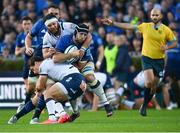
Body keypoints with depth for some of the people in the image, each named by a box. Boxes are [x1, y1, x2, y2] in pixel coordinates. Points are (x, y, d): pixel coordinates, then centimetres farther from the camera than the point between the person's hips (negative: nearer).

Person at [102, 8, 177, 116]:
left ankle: (144, 106, 24)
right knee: (149, 82, -20)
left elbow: (175, 43, 5)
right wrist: (112, 23, 0)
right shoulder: (145, 26, 1)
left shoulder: (166, 30, -2)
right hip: (147, 58, -1)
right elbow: (129, 26, 3)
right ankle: (144, 105, -1)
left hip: (159, 60, 1)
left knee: (153, 86, 5)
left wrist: (167, 47, -16)